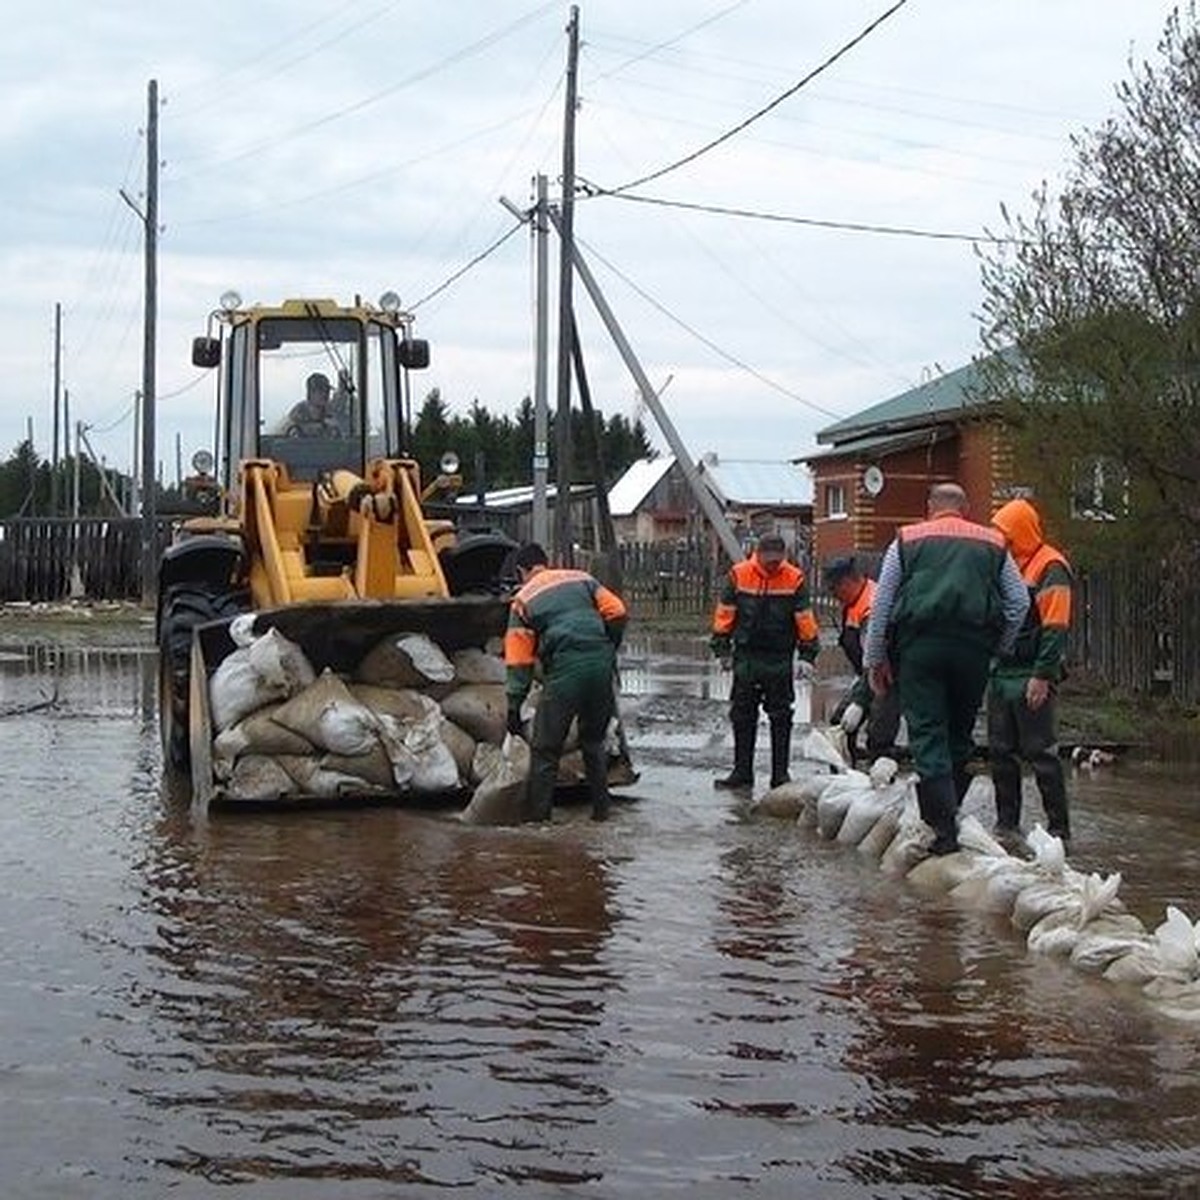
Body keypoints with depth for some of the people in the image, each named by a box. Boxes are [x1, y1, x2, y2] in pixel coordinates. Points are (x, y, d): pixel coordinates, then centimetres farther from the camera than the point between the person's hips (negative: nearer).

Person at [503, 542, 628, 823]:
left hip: (565, 667, -4)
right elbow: (616, 612, 7)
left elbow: (519, 659, 5)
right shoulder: (580, 579, 18)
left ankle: (538, 813, 4)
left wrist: (514, 706, 5)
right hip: (601, 663, 4)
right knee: (594, 741, 19)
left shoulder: (523, 600, 10)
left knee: (545, 747, 5)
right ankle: (601, 809, 20)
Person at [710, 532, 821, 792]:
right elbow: (724, 614, 3)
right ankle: (742, 772, 13)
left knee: (780, 717, 2)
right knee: (742, 716, 6)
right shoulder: (738, 575, -4)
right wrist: (723, 649, 4)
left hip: (780, 658, -1)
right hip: (746, 656, 1)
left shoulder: (795, 579, -5)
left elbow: (805, 619, -1)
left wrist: (808, 655, -3)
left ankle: (780, 774, 8)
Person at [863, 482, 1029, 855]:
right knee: (960, 735, 14)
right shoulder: (993, 543, 17)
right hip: (974, 648, 2)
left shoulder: (906, 540, 13)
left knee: (927, 735, -4)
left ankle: (944, 828, -13)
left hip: (919, 645, -2)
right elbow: (1019, 603, 13)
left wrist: (875, 659, 14)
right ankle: (949, 813, 16)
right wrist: (1001, 649, 22)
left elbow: (881, 604, 10)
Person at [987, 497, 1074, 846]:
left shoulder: (1050, 568, -10)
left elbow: (1055, 628, -17)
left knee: (1041, 753, -4)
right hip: (1001, 674, 9)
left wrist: (1043, 676, -21)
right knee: (1000, 752, 10)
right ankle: (1007, 824, 19)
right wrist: (989, 664, 16)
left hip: (1031, 678, -9)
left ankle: (1059, 828, 3)